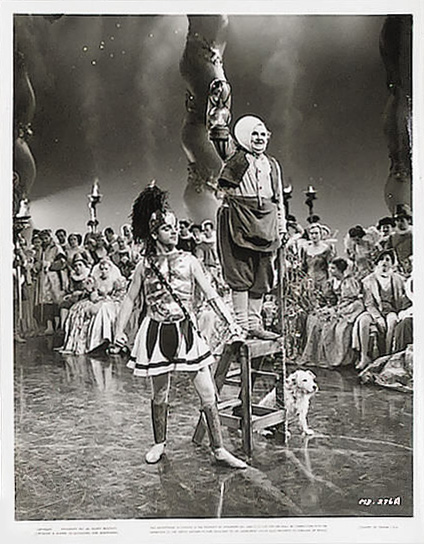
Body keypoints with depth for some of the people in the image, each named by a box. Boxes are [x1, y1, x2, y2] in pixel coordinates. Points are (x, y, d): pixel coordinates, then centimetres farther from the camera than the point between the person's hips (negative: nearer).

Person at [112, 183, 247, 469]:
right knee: (160, 394, 12)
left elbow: (212, 296, 0)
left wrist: (231, 322, -9)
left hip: (187, 331, 0)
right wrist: (120, 330, 1)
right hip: (156, 333, 0)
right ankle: (160, 444, 33)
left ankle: (219, 449, 10)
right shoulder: (145, 266, 2)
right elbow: (130, 299, 10)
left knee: (208, 394, -2)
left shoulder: (189, 261, 1)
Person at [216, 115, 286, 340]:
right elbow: (226, 189, -4)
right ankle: (241, 323, 1)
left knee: (261, 275, 6)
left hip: (265, 224, 6)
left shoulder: (272, 164, 18)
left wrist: (282, 225, 15)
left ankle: (254, 323, 14)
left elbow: (279, 199, 20)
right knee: (240, 273, -5)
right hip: (239, 222, -6)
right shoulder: (237, 161, 0)